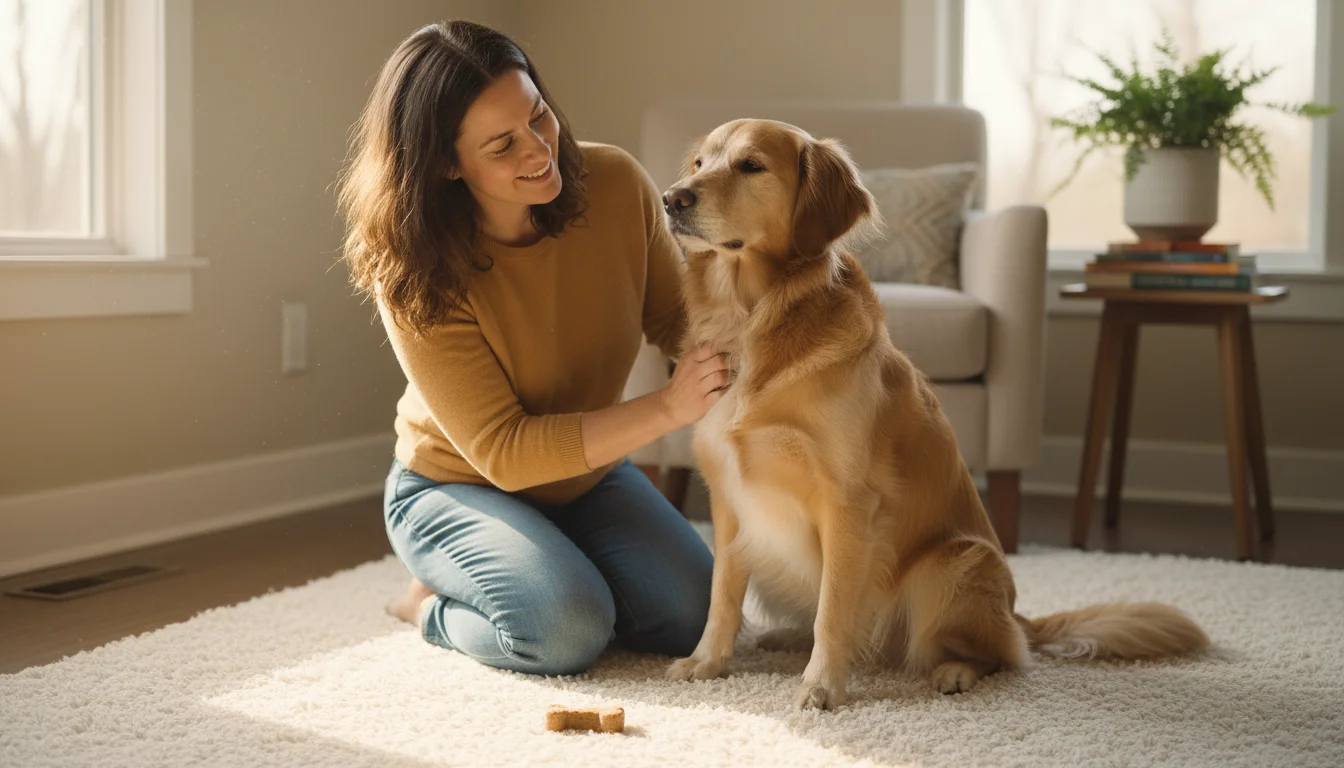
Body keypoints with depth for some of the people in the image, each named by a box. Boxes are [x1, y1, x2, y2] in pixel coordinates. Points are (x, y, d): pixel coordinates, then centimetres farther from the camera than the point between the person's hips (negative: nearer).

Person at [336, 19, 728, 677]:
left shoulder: (614, 185, -18)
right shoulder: (415, 276, -29)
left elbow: (675, 319, -3)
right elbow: (503, 453, -29)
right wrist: (667, 409, -39)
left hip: (588, 474, 5)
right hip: (455, 488, -4)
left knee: (692, 617, -13)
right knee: (568, 631, -28)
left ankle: (554, 569, 15)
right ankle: (433, 605, 4)